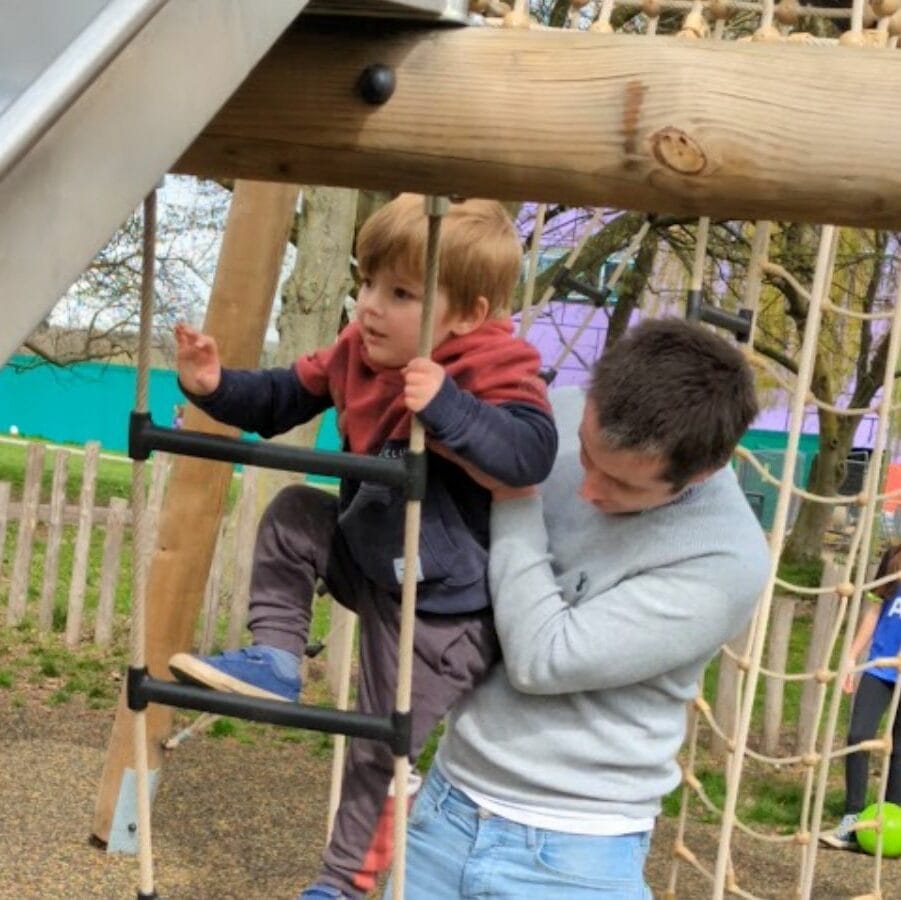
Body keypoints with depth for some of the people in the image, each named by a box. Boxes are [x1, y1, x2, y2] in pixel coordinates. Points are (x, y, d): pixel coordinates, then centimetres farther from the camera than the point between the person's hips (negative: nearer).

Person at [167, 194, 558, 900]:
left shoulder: (497, 368, -24)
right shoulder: (359, 351, -3)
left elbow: (532, 452, -39)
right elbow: (285, 398, 10)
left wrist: (447, 405, -47)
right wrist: (218, 388, -6)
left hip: (442, 611, -7)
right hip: (367, 561, 7)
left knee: (380, 752, 2)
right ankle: (274, 661, 2)